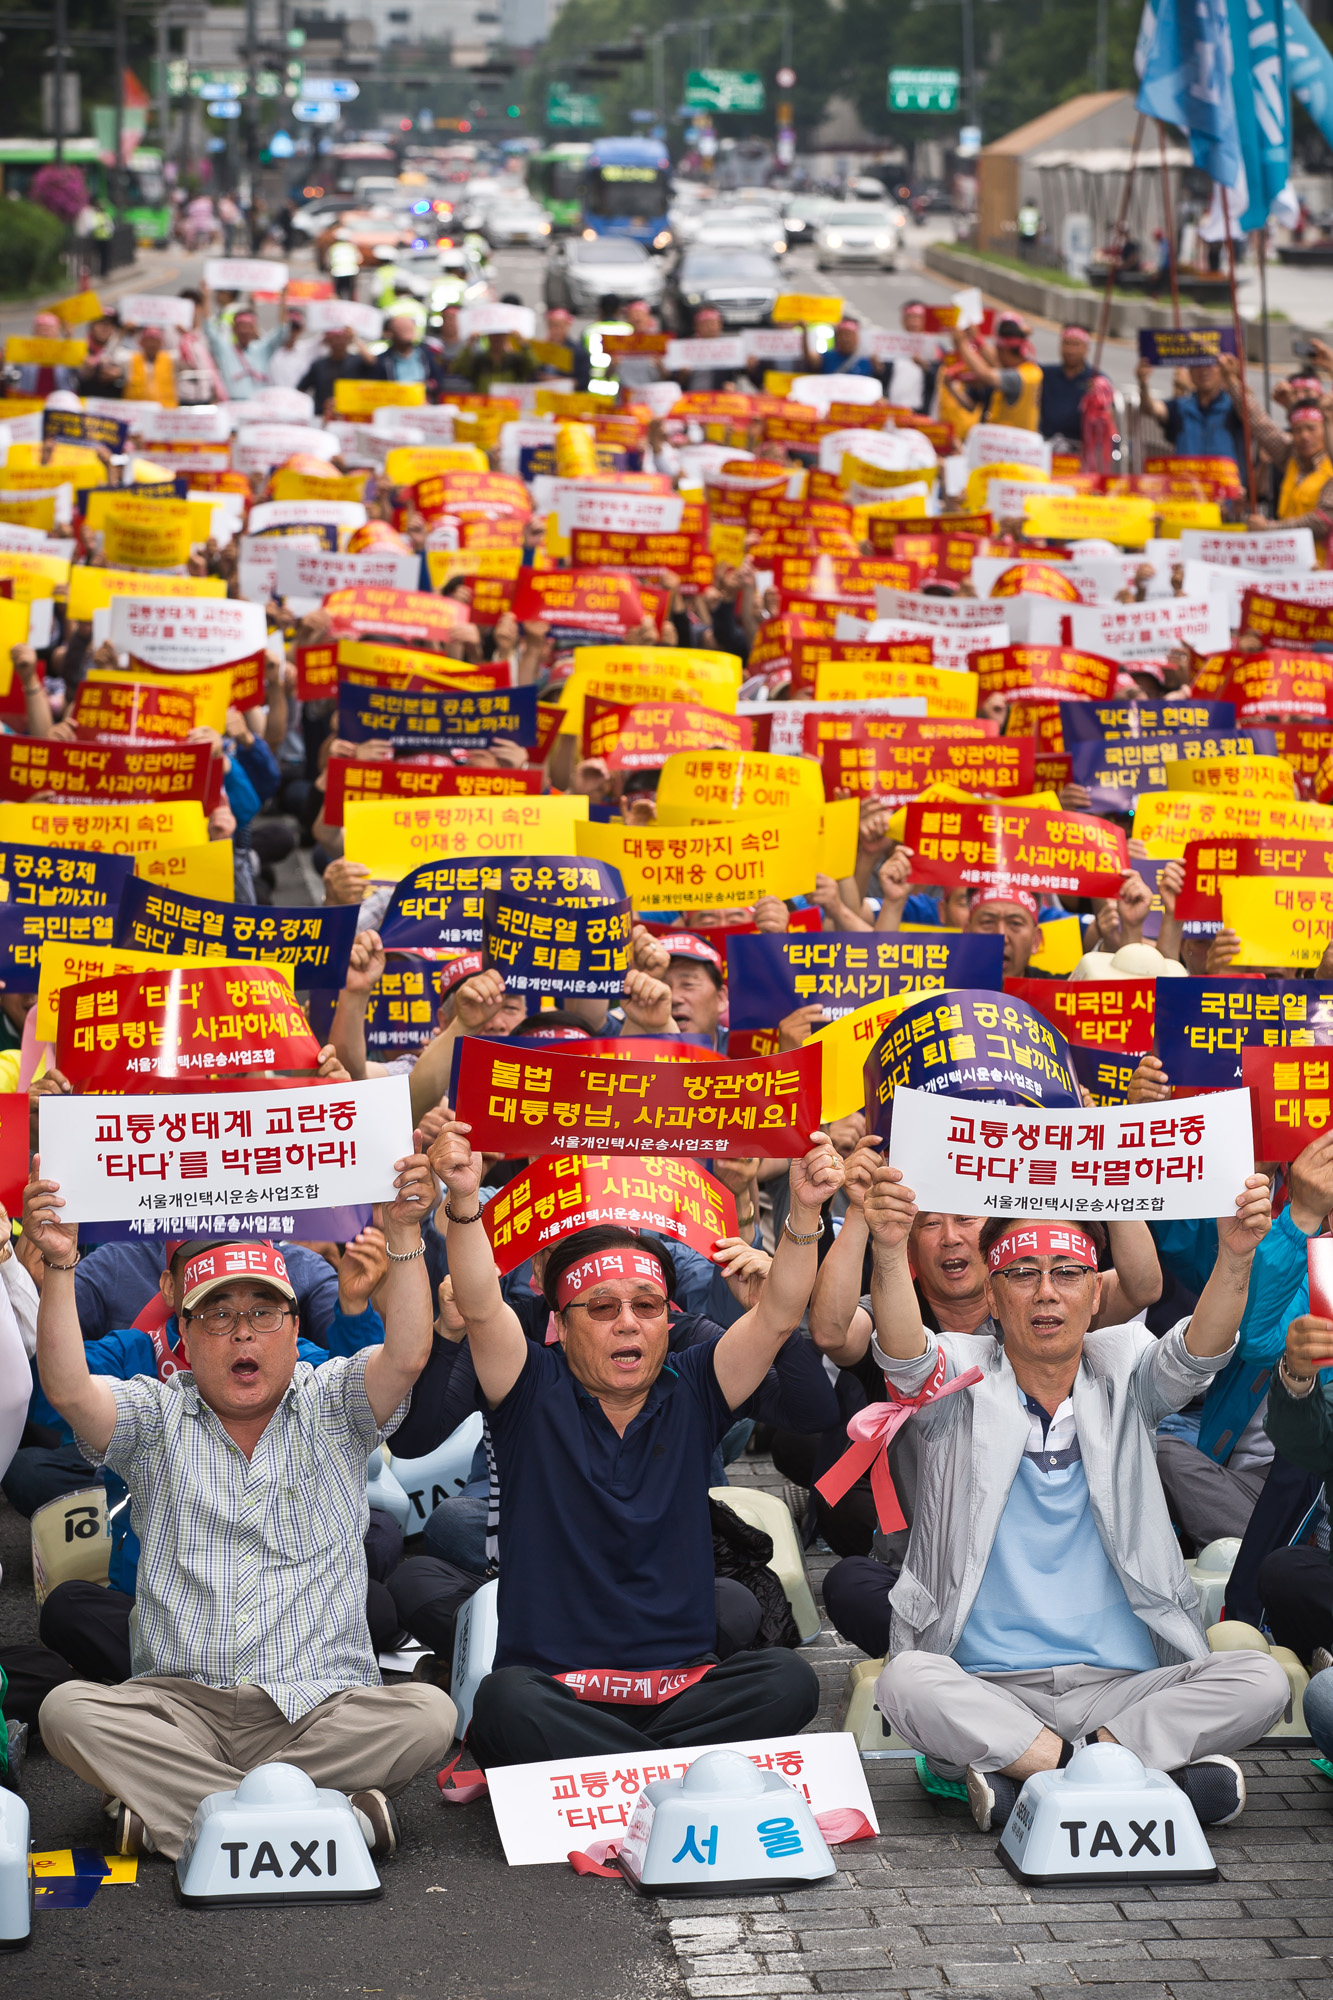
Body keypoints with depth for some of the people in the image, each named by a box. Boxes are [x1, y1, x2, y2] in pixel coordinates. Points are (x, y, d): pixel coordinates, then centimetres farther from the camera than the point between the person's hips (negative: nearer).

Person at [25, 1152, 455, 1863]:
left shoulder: (331, 1407, 11)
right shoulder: (155, 1417, 12)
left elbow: (406, 1355, -8)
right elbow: (68, 1389, -8)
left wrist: (404, 1235, -20)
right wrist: (58, 1268, -19)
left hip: (322, 1706, 0)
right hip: (180, 1706, 0)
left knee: (428, 1713, -29)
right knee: (67, 1710, -27)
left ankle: (168, 1813, -25)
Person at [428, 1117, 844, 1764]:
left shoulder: (688, 1394, 11)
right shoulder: (536, 1394, 5)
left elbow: (777, 1316, -1)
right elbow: (481, 1309, -12)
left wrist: (804, 1213, -18)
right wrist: (464, 1201, -29)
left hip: (680, 1682, 3)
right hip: (554, 1683, -3)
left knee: (789, 1682, -26)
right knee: (505, 1700, -36)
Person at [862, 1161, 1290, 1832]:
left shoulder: (1122, 1374, 9)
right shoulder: (962, 1379, 4)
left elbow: (1195, 1354, -11)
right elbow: (903, 1357, -18)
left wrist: (1235, 1256, -31)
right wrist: (890, 1252, -39)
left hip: (1123, 1684, 2)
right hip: (988, 1689, -2)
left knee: (1259, 1680, -23)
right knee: (905, 1682, -33)